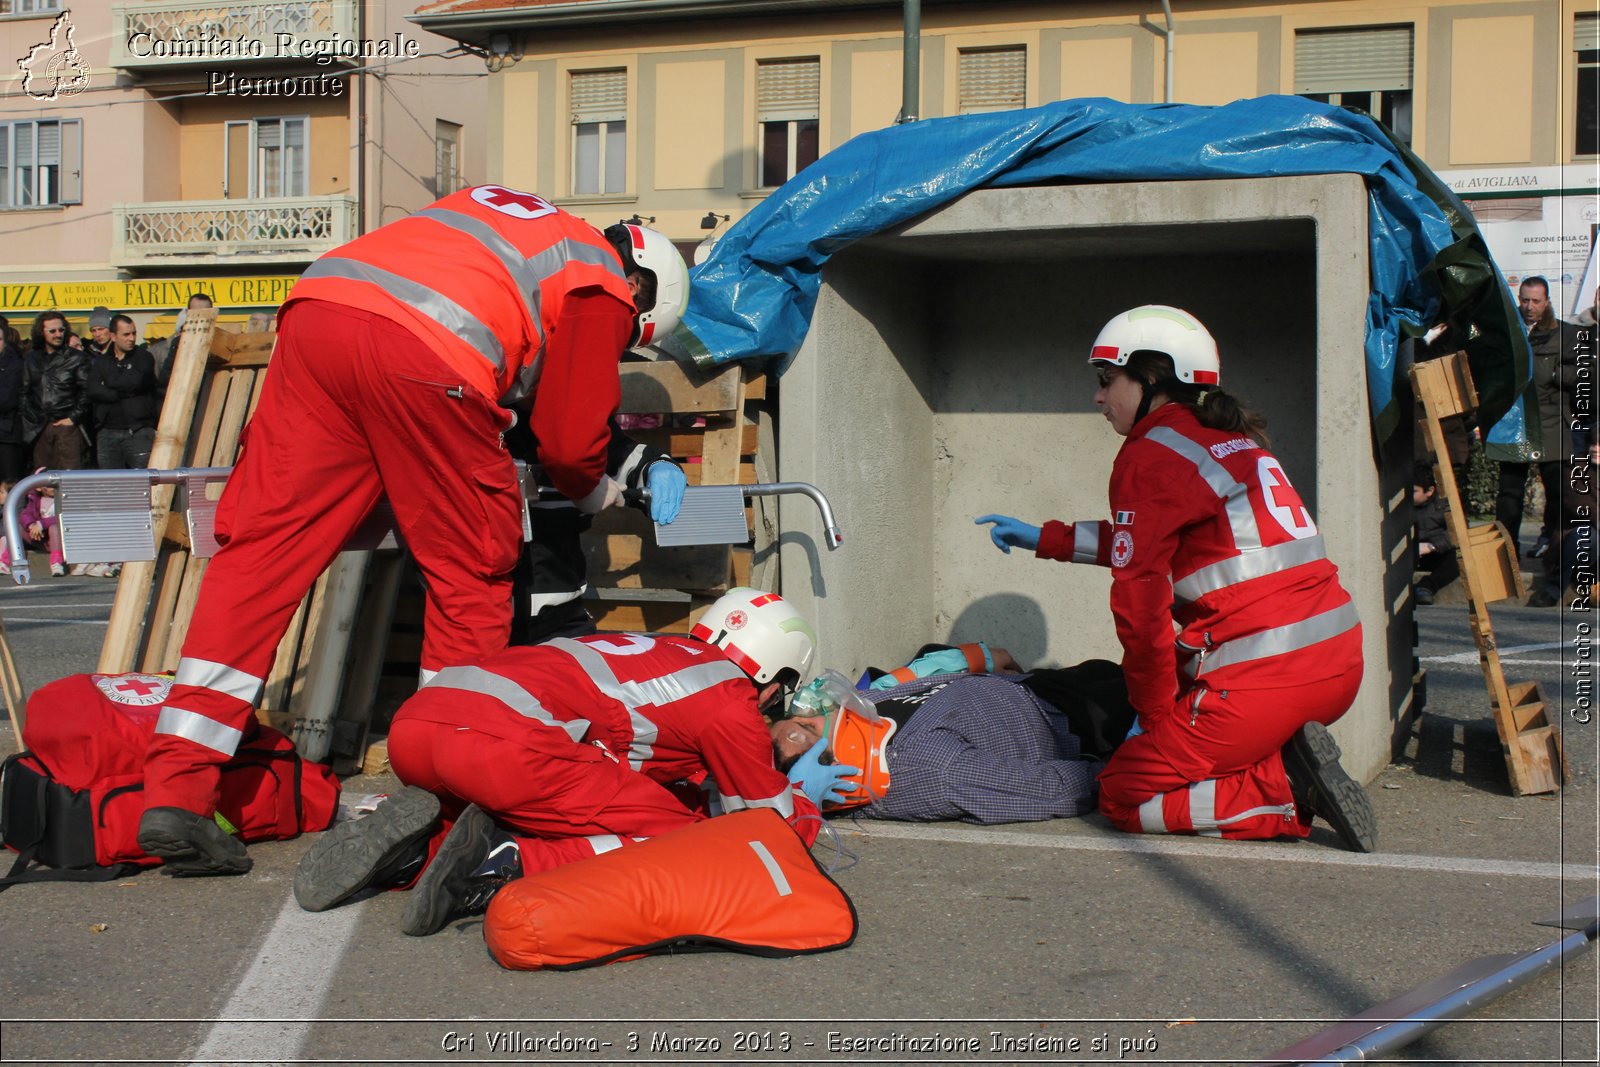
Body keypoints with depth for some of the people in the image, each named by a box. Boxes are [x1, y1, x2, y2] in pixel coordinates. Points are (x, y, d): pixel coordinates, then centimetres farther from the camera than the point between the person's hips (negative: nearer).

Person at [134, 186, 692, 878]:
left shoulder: (498, 208, 37)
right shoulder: (604, 289, 17)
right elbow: (571, 438, 13)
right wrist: (596, 493, 35)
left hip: (318, 304, 6)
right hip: (426, 355, -6)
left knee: (261, 545, 4)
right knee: (471, 572, 11)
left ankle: (175, 794, 0)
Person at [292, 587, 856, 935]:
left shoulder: (660, 649, 31)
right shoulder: (732, 706, 10)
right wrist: (804, 796, 42)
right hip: (503, 742, -8)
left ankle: (424, 843, 4)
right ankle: (505, 865, -15)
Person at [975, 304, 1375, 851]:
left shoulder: (1151, 456, -7)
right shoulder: (1233, 441, 19)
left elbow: (1140, 601, -10)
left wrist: (1154, 711, 1)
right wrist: (1043, 539, 36)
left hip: (1261, 682, -9)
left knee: (1124, 796, 5)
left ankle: (1288, 788, -9)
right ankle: (1289, 761, 5)